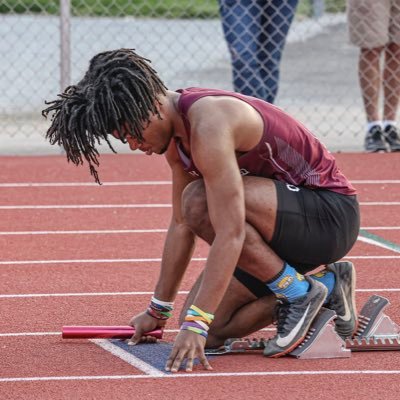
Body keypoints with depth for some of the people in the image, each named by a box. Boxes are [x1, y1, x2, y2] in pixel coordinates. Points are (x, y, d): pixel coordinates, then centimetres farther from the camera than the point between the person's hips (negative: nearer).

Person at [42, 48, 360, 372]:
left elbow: (230, 234, -33)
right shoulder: (177, 135, 4)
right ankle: (326, 288, 11)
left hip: (331, 214, -9)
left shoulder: (208, 125, -27)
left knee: (201, 201, -31)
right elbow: (181, 224, 15)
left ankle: (300, 294, -15)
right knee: (213, 328, -4)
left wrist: (195, 325, -35)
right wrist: (158, 312, 20)